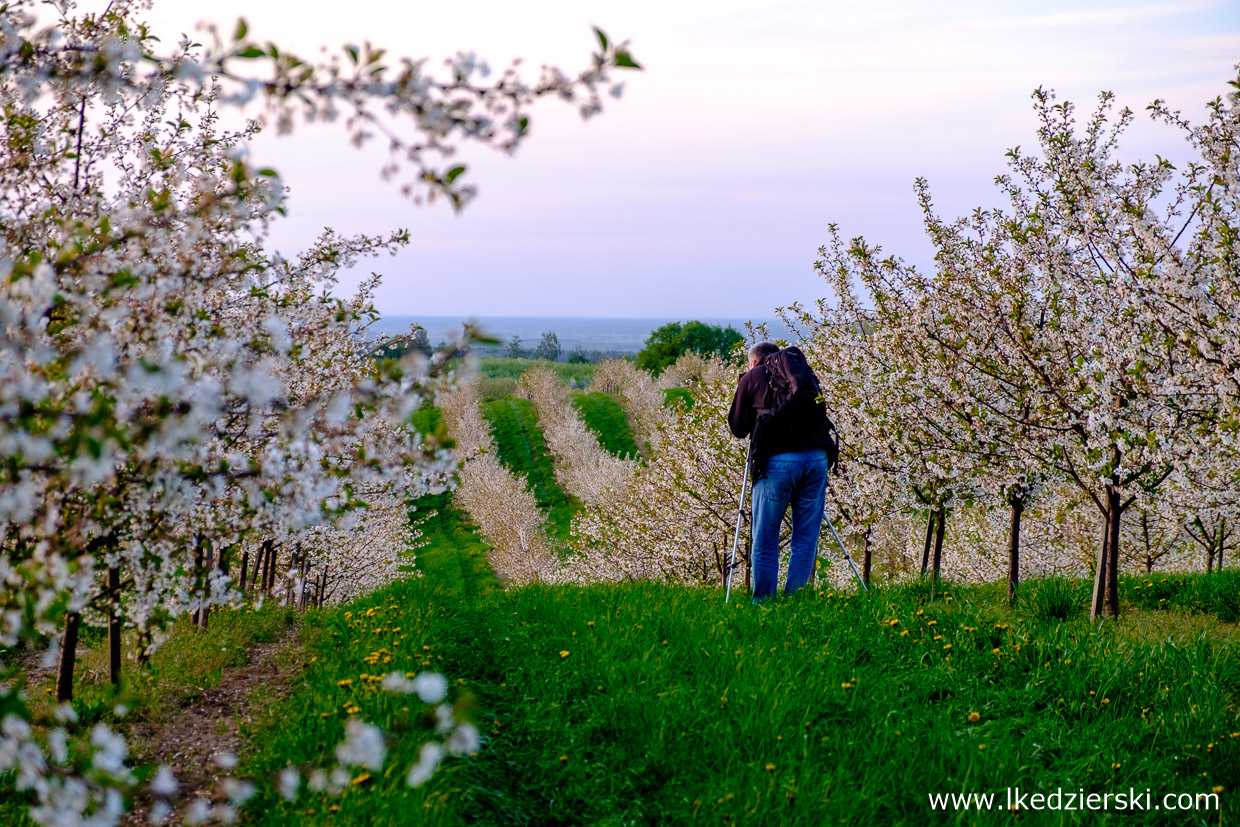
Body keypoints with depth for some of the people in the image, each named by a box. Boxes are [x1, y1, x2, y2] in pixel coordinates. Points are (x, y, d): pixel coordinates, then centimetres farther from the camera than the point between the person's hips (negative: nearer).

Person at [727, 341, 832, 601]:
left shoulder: (752, 377, 11)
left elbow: (738, 428, 13)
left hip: (777, 460, -3)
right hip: (817, 457, 3)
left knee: (765, 542, 4)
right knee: (806, 540, 8)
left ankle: (764, 601, 2)